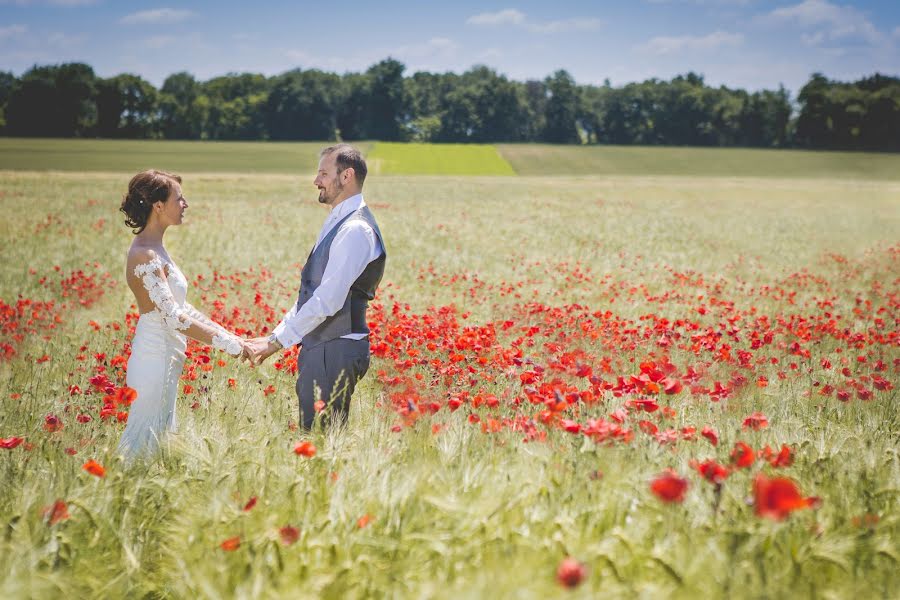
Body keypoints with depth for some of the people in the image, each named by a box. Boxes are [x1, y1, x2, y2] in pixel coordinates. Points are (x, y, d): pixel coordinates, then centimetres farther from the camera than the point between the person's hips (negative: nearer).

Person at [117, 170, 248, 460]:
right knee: (145, 439, -3)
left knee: (161, 434, 15)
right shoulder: (145, 255, -19)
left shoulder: (154, 249, 11)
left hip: (165, 359, 10)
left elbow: (179, 306, 16)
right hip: (155, 360, -10)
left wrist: (227, 334, 9)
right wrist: (227, 343, -20)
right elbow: (173, 317, -24)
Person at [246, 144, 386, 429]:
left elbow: (328, 300, -23)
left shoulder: (355, 229, -16)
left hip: (336, 352, -10)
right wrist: (276, 334, 13)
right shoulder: (337, 223, 17)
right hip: (319, 348, 10)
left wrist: (276, 342, -20)